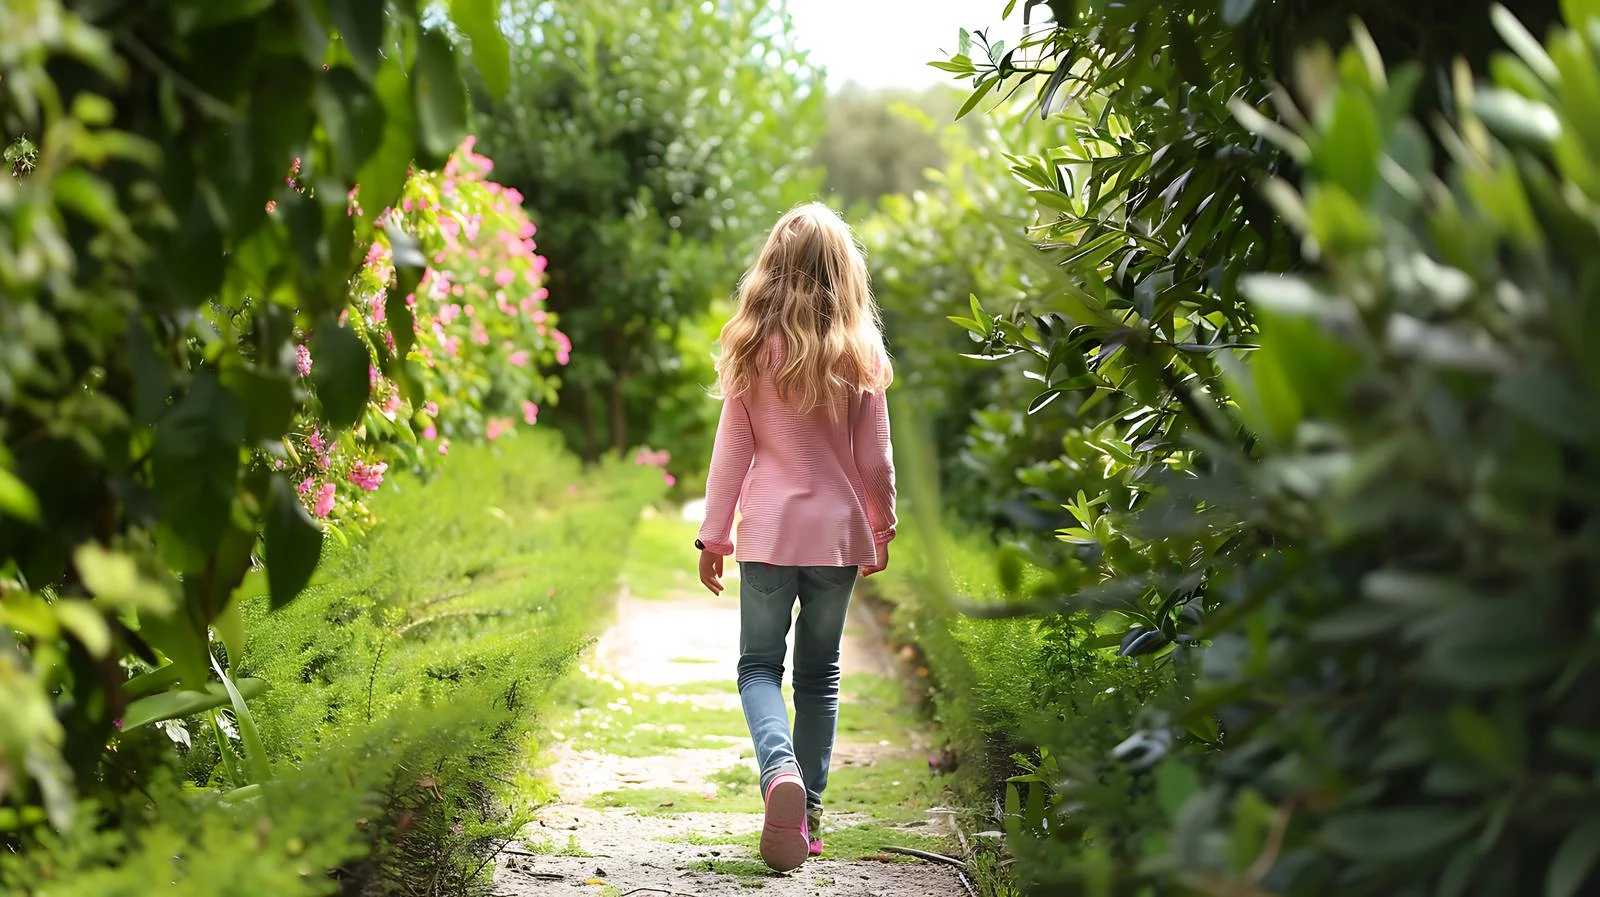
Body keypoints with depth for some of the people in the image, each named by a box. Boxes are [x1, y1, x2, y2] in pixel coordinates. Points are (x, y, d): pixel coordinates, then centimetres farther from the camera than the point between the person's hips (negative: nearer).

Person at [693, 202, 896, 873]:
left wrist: (714, 535, 5)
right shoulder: (857, 355, -3)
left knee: (759, 664, 8)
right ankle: (808, 815, 14)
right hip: (839, 530, 1)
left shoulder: (753, 348, -4)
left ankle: (781, 770, -20)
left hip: (768, 528, -1)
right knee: (820, 672, 14)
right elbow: (874, 458, 1)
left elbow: (732, 448, -1)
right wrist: (883, 526, 16)